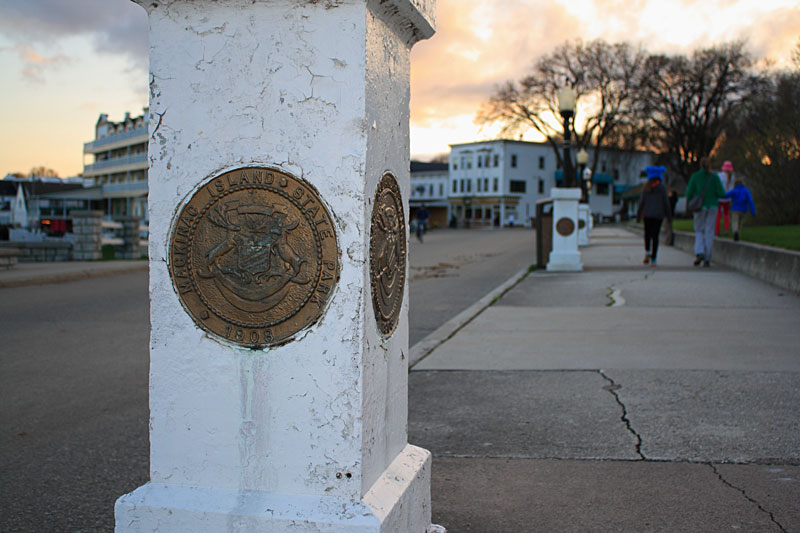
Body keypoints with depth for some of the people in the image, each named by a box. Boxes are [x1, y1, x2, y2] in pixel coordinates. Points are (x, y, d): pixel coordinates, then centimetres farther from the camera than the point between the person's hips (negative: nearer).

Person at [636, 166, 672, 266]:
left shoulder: (646, 188, 1)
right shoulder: (662, 188, -3)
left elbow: (641, 202, 1)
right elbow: (666, 203, -1)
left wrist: (638, 215, 7)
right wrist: (669, 216, 6)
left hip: (647, 214, 1)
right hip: (658, 215, -1)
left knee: (647, 234, 14)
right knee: (655, 235, 2)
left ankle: (647, 251, -10)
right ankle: (653, 259, 0)